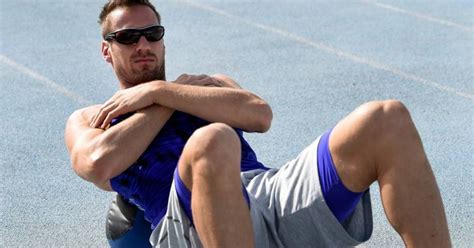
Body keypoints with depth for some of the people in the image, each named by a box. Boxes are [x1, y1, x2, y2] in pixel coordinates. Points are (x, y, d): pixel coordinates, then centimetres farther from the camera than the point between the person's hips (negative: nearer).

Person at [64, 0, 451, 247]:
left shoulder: (209, 84, 33)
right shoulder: (89, 119, 25)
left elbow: (260, 115, 8)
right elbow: (99, 164, -2)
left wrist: (160, 92, 6)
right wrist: (174, 99, 10)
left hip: (273, 191, 4)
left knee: (387, 120, -20)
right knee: (211, 142, -41)